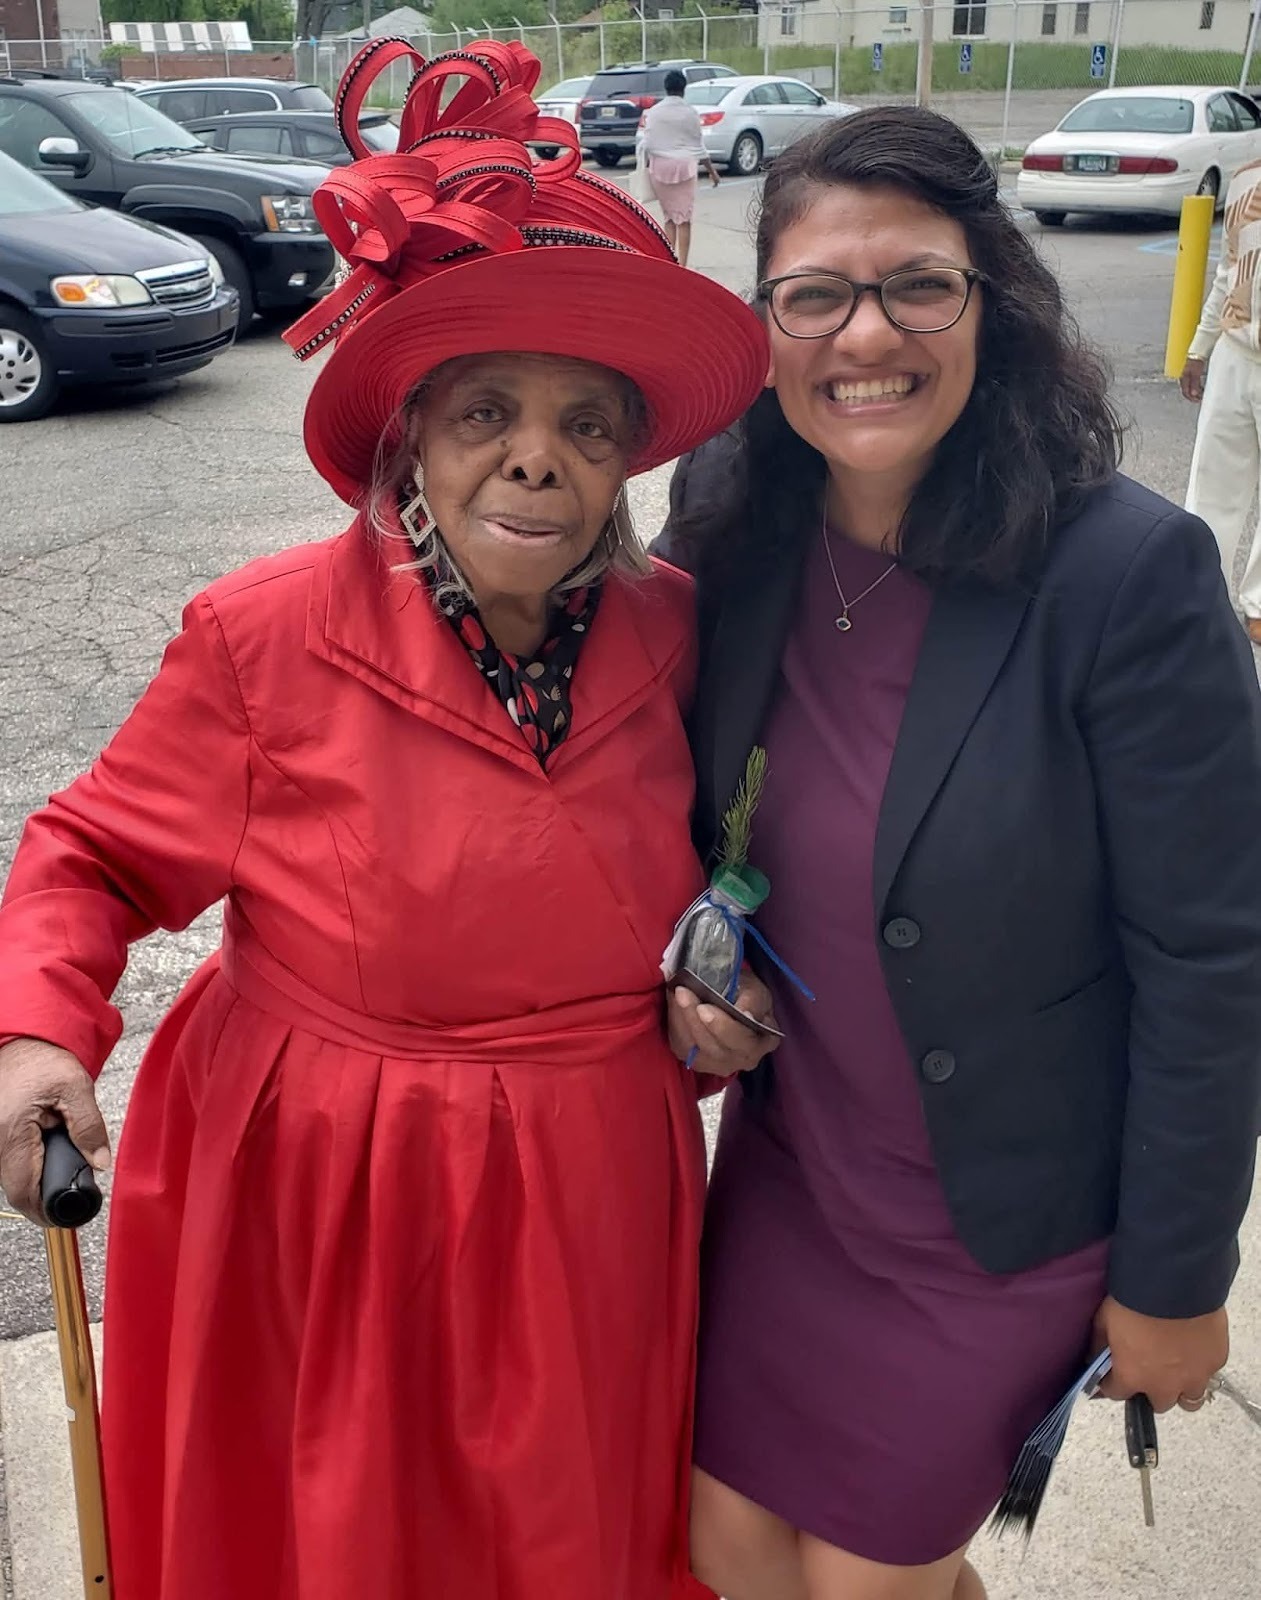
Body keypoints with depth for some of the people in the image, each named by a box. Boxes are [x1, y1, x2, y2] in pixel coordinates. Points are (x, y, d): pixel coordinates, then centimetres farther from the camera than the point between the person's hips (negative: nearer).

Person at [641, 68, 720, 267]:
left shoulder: (654, 112, -2)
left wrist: (646, 165, 11)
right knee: (684, 218, 2)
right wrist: (711, 170, 13)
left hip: (660, 165, 1)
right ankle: (682, 266, -3)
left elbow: (648, 144, -4)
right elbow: (699, 146, 4)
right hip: (685, 166, -1)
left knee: (669, 216, 11)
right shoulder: (691, 113, -1)